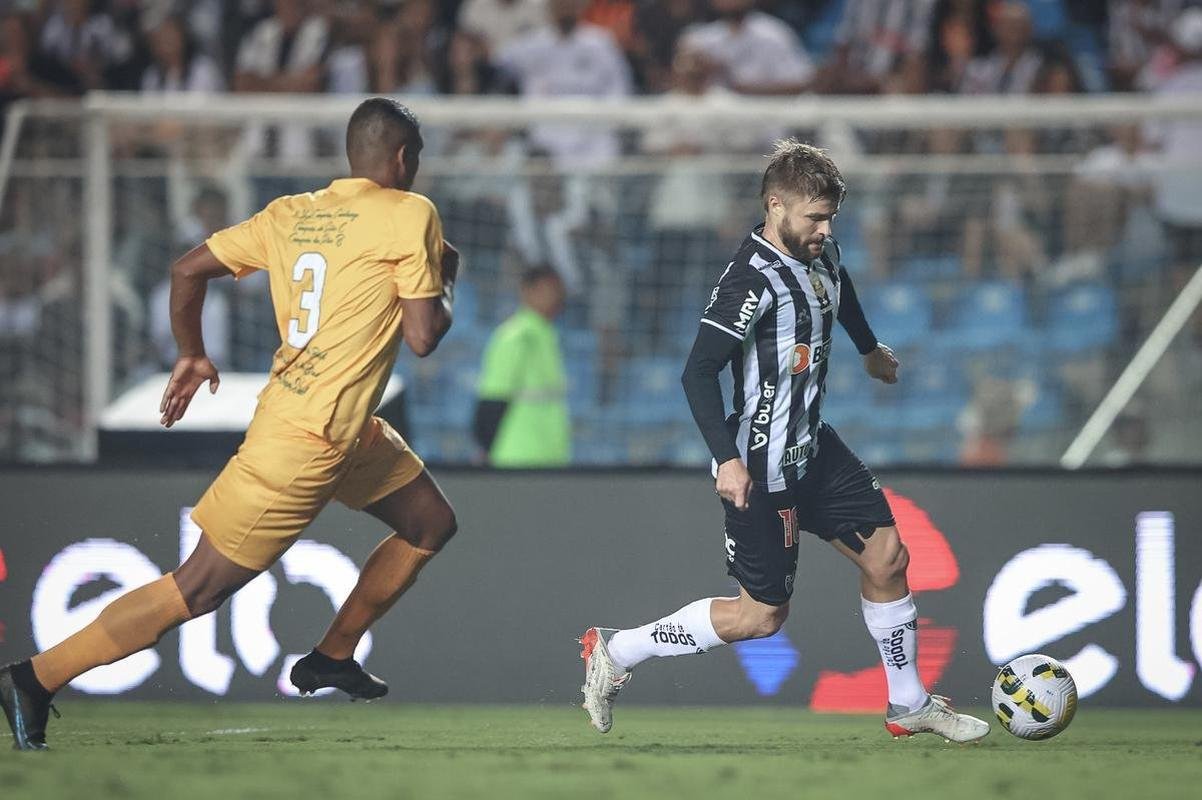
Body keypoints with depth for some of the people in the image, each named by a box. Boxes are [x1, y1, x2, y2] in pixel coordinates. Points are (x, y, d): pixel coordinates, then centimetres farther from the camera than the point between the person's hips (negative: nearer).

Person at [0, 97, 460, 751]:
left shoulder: (289, 214, 8)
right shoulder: (410, 215, -11)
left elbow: (187, 270, 9)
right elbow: (423, 337, -12)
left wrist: (191, 354, 23)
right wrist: (445, 281, 7)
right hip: (303, 443, -9)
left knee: (432, 524, 22)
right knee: (196, 591, -5)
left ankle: (332, 658, 29)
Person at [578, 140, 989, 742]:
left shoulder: (821, 255, 2)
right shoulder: (752, 280, -24)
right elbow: (698, 373, -27)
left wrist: (871, 350, 46)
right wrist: (728, 459, -35)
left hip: (814, 449, 8)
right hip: (762, 470, -8)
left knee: (886, 556, 6)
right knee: (761, 615, 0)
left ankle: (909, 705, 21)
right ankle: (615, 653, 13)